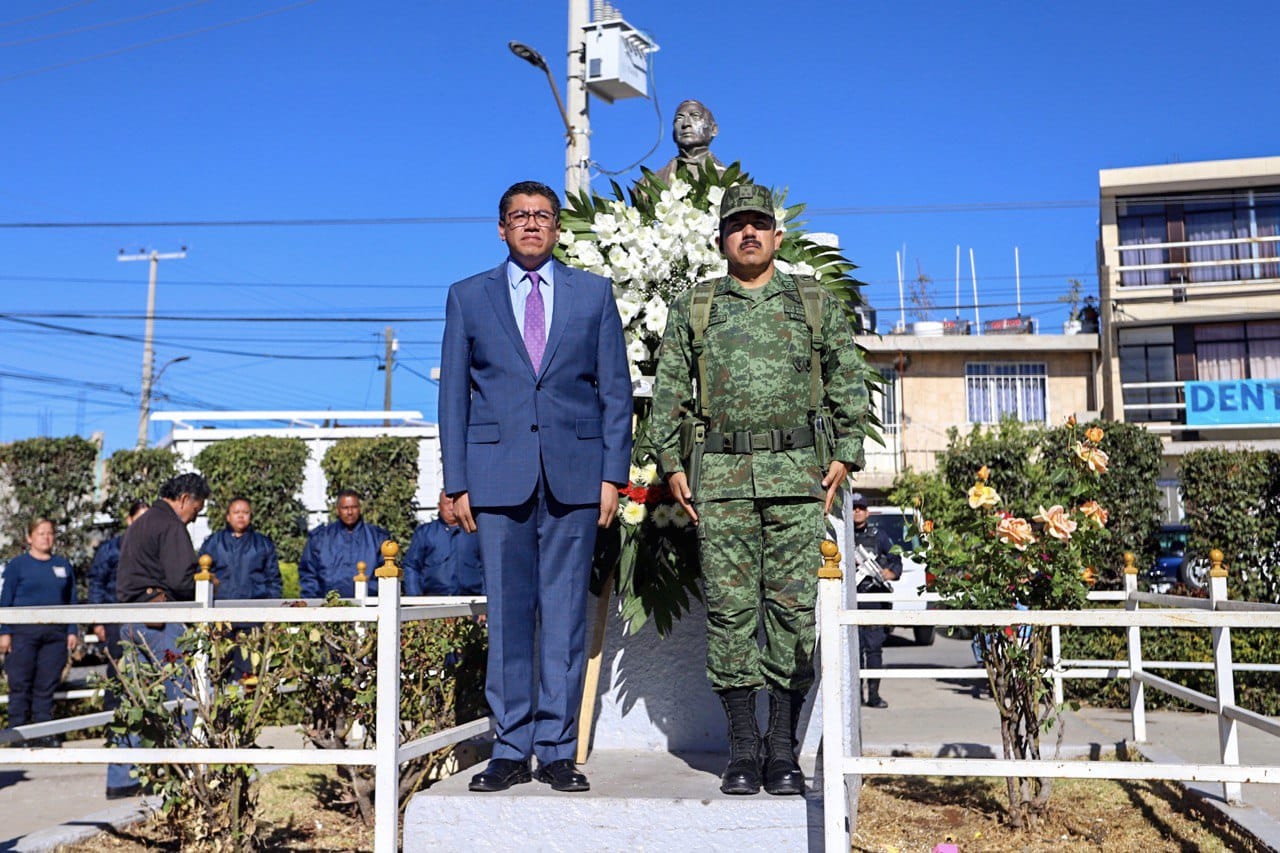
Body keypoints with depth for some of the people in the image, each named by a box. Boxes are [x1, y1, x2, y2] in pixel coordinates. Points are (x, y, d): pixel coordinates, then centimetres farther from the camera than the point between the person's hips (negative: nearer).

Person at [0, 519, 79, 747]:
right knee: (20, 685, -1)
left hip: (55, 634, 3)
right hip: (24, 632, -3)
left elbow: (71, 601, 15)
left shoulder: (63, 565, 13)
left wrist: (72, 631, 9)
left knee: (47, 685, 3)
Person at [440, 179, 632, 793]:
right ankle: (511, 749, 12)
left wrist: (613, 474, 0)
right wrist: (457, 482, 1)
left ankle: (557, 750, 11)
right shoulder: (467, 297, 12)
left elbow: (616, 390, 8)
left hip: (573, 473, 0)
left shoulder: (594, 293, 11)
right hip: (498, 475, 0)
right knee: (507, 613, 2)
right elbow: (453, 394, 9)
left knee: (565, 613, 2)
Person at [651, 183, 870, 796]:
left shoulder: (816, 304, 14)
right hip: (721, 475, 0)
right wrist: (672, 464, 3)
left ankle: (783, 749, 8)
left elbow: (847, 384, 13)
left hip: (798, 473, 0)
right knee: (730, 609, 0)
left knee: (793, 607, -1)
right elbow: (668, 393, 12)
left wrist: (844, 455, 3)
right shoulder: (691, 309, 14)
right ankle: (743, 748, 9)